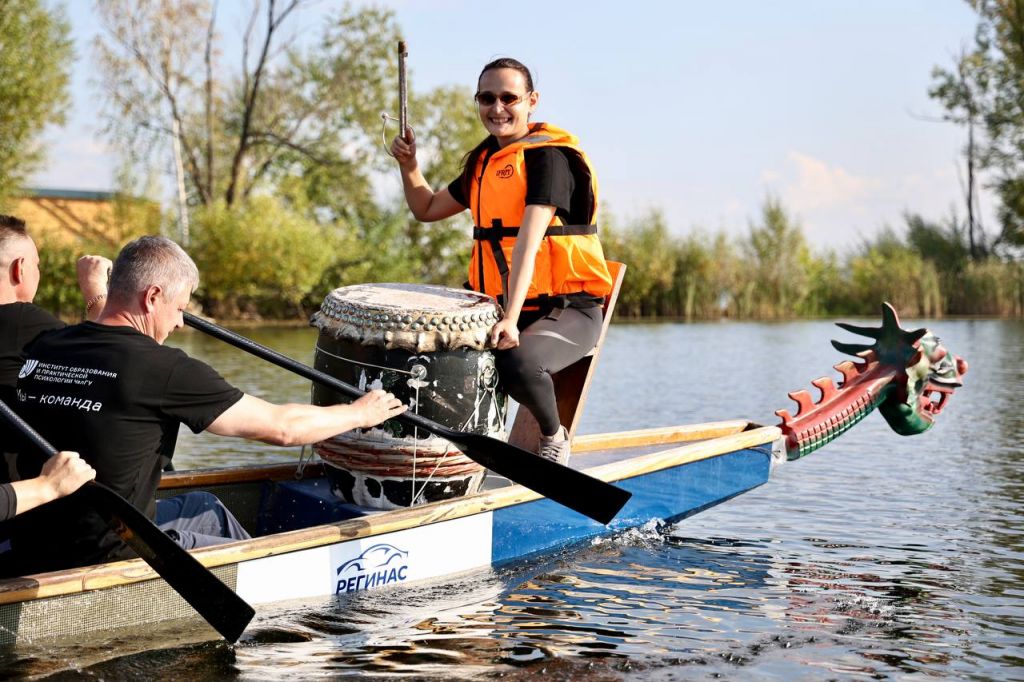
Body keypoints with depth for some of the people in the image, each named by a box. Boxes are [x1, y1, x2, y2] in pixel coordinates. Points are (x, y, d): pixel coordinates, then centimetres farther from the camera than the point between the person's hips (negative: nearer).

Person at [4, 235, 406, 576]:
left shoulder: (39, 350, 0)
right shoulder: (163, 368, -18)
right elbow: (280, 427, -10)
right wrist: (361, 413, 7)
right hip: (105, 559, -8)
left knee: (202, 507, 30)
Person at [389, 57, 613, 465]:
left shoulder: (548, 156, -13)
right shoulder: (484, 160, 13)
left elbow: (528, 242, -25)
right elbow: (427, 209, 23)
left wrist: (511, 319, -34)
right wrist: (409, 164, 4)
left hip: (566, 310, -8)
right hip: (498, 304, 8)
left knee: (519, 364, -35)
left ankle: (553, 436, -3)